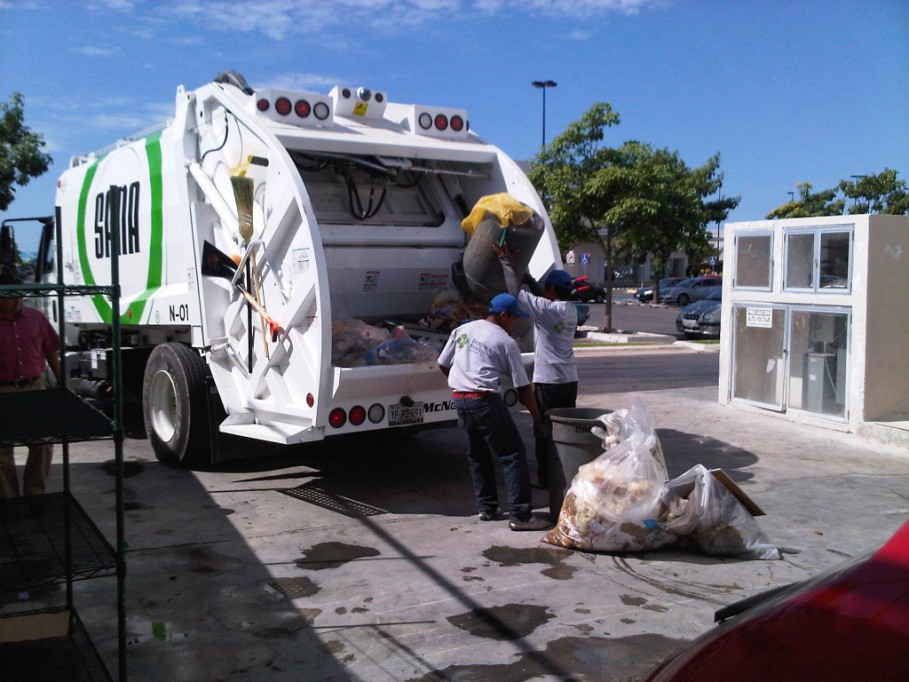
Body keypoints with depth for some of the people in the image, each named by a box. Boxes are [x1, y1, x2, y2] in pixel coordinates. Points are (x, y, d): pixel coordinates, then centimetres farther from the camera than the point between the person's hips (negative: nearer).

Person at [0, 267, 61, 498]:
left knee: (43, 444, 7)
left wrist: (61, 383, 8)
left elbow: (51, 351, 9)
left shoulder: (36, 318, 2)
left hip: (36, 388, 2)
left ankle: (35, 492, 23)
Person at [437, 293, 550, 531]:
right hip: (485, 401, -7)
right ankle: (520, 515, -4)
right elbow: (523, 387, -2)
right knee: (513, 455, -1)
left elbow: (443, 364, 19)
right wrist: (537, 418, 7)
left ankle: (486, 507, 25)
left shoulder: (462, 330, 13)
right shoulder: (506, 342, -3)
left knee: (477, 454, 20)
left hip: (459, 399, 7)